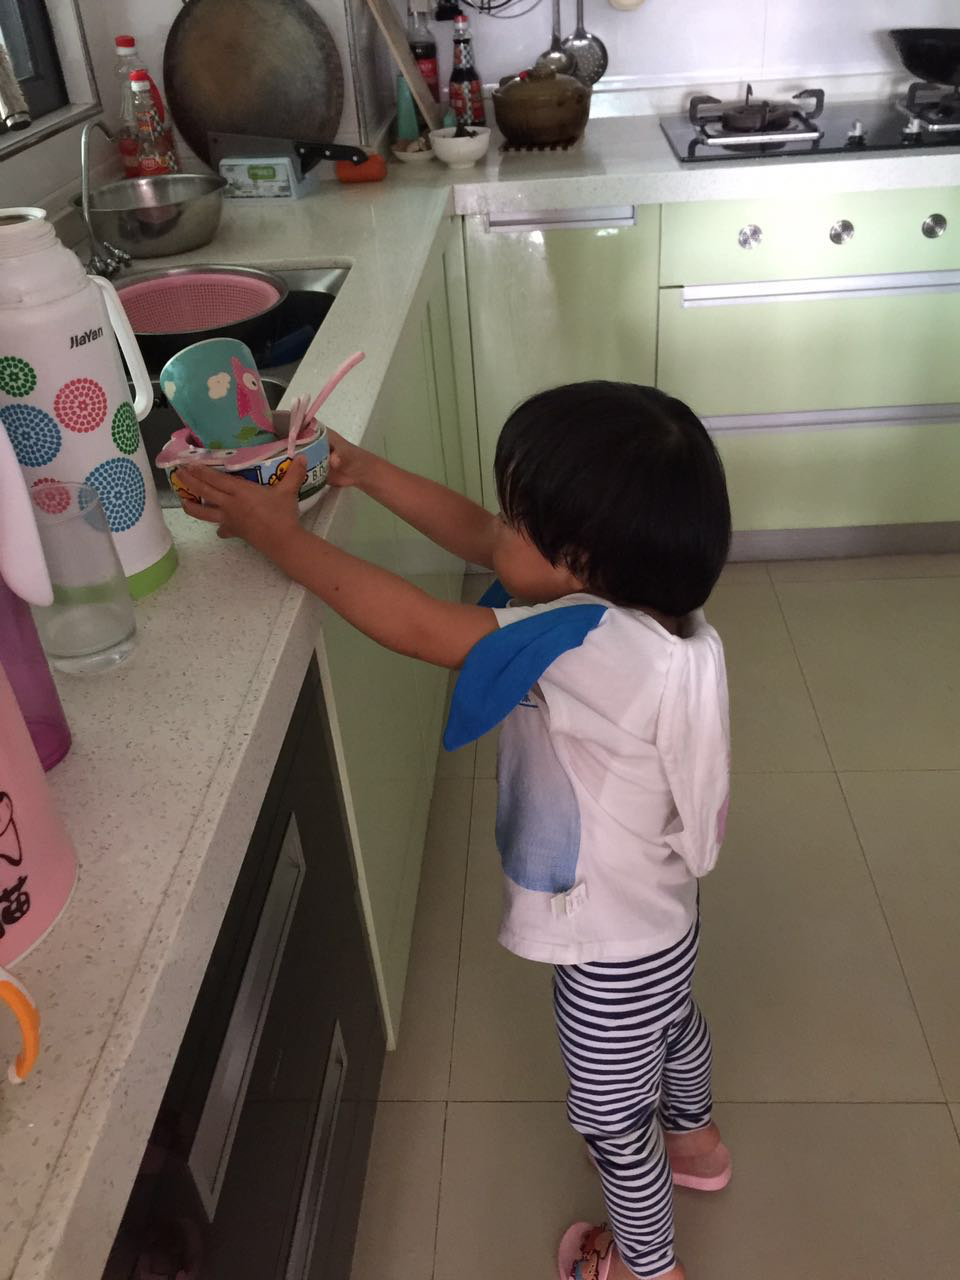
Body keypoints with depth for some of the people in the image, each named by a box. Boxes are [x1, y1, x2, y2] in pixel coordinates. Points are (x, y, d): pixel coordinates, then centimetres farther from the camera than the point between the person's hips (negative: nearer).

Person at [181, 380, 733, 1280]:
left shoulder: (597, 647, -41)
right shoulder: (634, 591, -15)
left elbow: (412, 626, -37)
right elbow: (474, 537, -7)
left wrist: (278, 533, -27)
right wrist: (363, 472, -9)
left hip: (611, 951, -8)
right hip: (659, 918, 8)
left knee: (611, 1116, 21)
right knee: (672, 1025, 36)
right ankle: (693, 1143, 67)